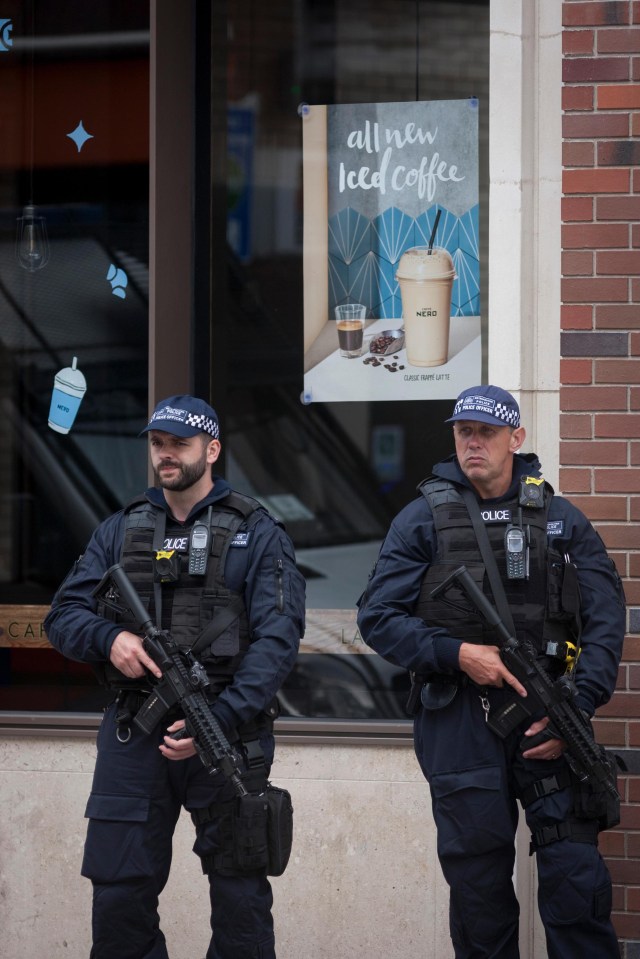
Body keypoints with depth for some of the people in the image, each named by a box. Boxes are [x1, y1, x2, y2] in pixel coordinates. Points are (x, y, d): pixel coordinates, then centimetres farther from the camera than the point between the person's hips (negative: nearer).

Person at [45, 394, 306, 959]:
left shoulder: (256, 533, 2)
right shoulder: (120, 531, 14)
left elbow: (277, 637, -9)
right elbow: (64, 615, 11)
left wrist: (221, 720, -21)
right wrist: (109, 637, -13)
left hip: (227, 728, -3)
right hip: (134, 730, 3)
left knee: (239, 894, 2)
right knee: (120, 893, 2)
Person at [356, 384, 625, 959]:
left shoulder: (560, 518, 9)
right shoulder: (424, 519, 6)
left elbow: (605, 620, 5)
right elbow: (377, 616, 1)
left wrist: (578, 708, -8)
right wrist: (457, 653, -12)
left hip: (546, 713, 0)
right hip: (459, 720, 0)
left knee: (576, 874, -7)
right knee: (478, 882, 3)